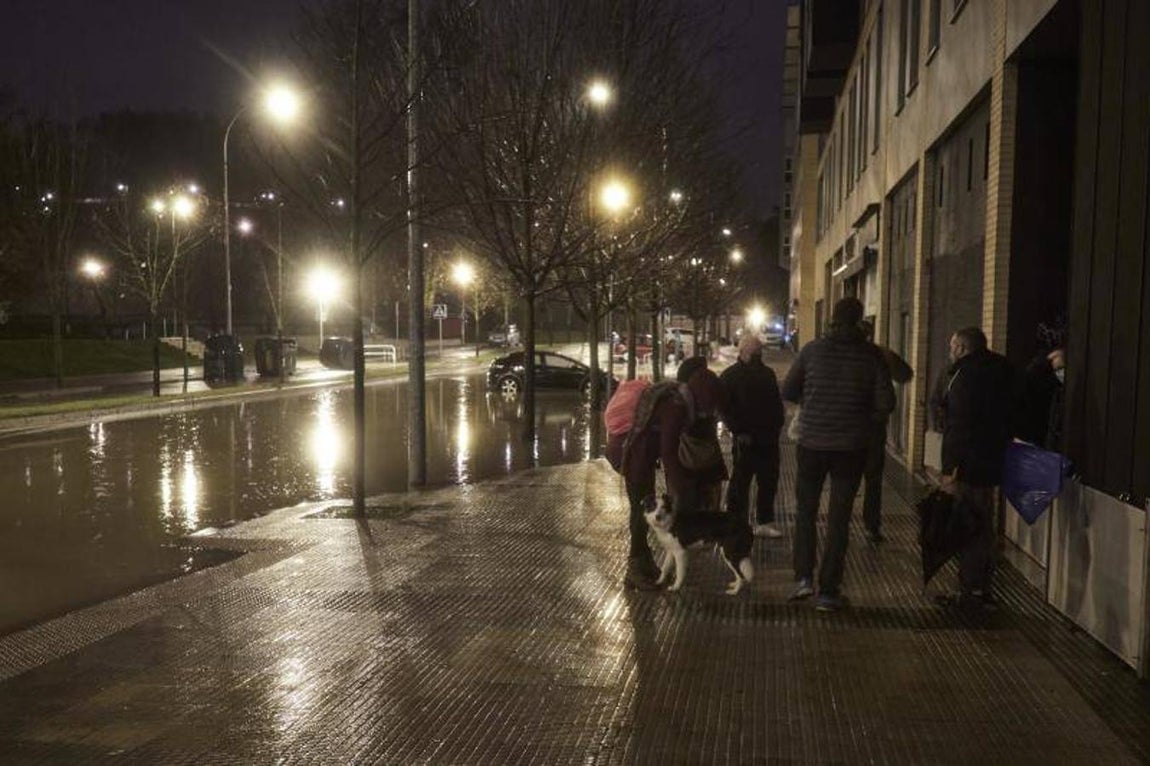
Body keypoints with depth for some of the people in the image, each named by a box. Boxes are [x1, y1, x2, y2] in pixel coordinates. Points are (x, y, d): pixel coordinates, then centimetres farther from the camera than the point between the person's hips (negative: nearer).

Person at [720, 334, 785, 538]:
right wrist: (739, 432, -14)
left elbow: (777, 403, 18)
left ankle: (765, 522, 21)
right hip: (745, 439, -6)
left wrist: (777, 426, 6)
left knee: (769, 482, 10)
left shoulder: (767, 373, 12)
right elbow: (725, 408, -8)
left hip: (768, 438, 6)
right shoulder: (730, 376, -4)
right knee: (740, 482, 2)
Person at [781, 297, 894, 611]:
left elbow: (788, 391, 2)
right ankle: (828, 591, 7)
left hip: (812, 443, 0)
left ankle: (804, 577, 6)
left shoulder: (812, 349, -3)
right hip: (851, 446, 0)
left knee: (805, 511, 16)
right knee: (839, 518, 6)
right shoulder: (870, 355, -5)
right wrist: (865, 421, 10)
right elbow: (886, 402, -8)